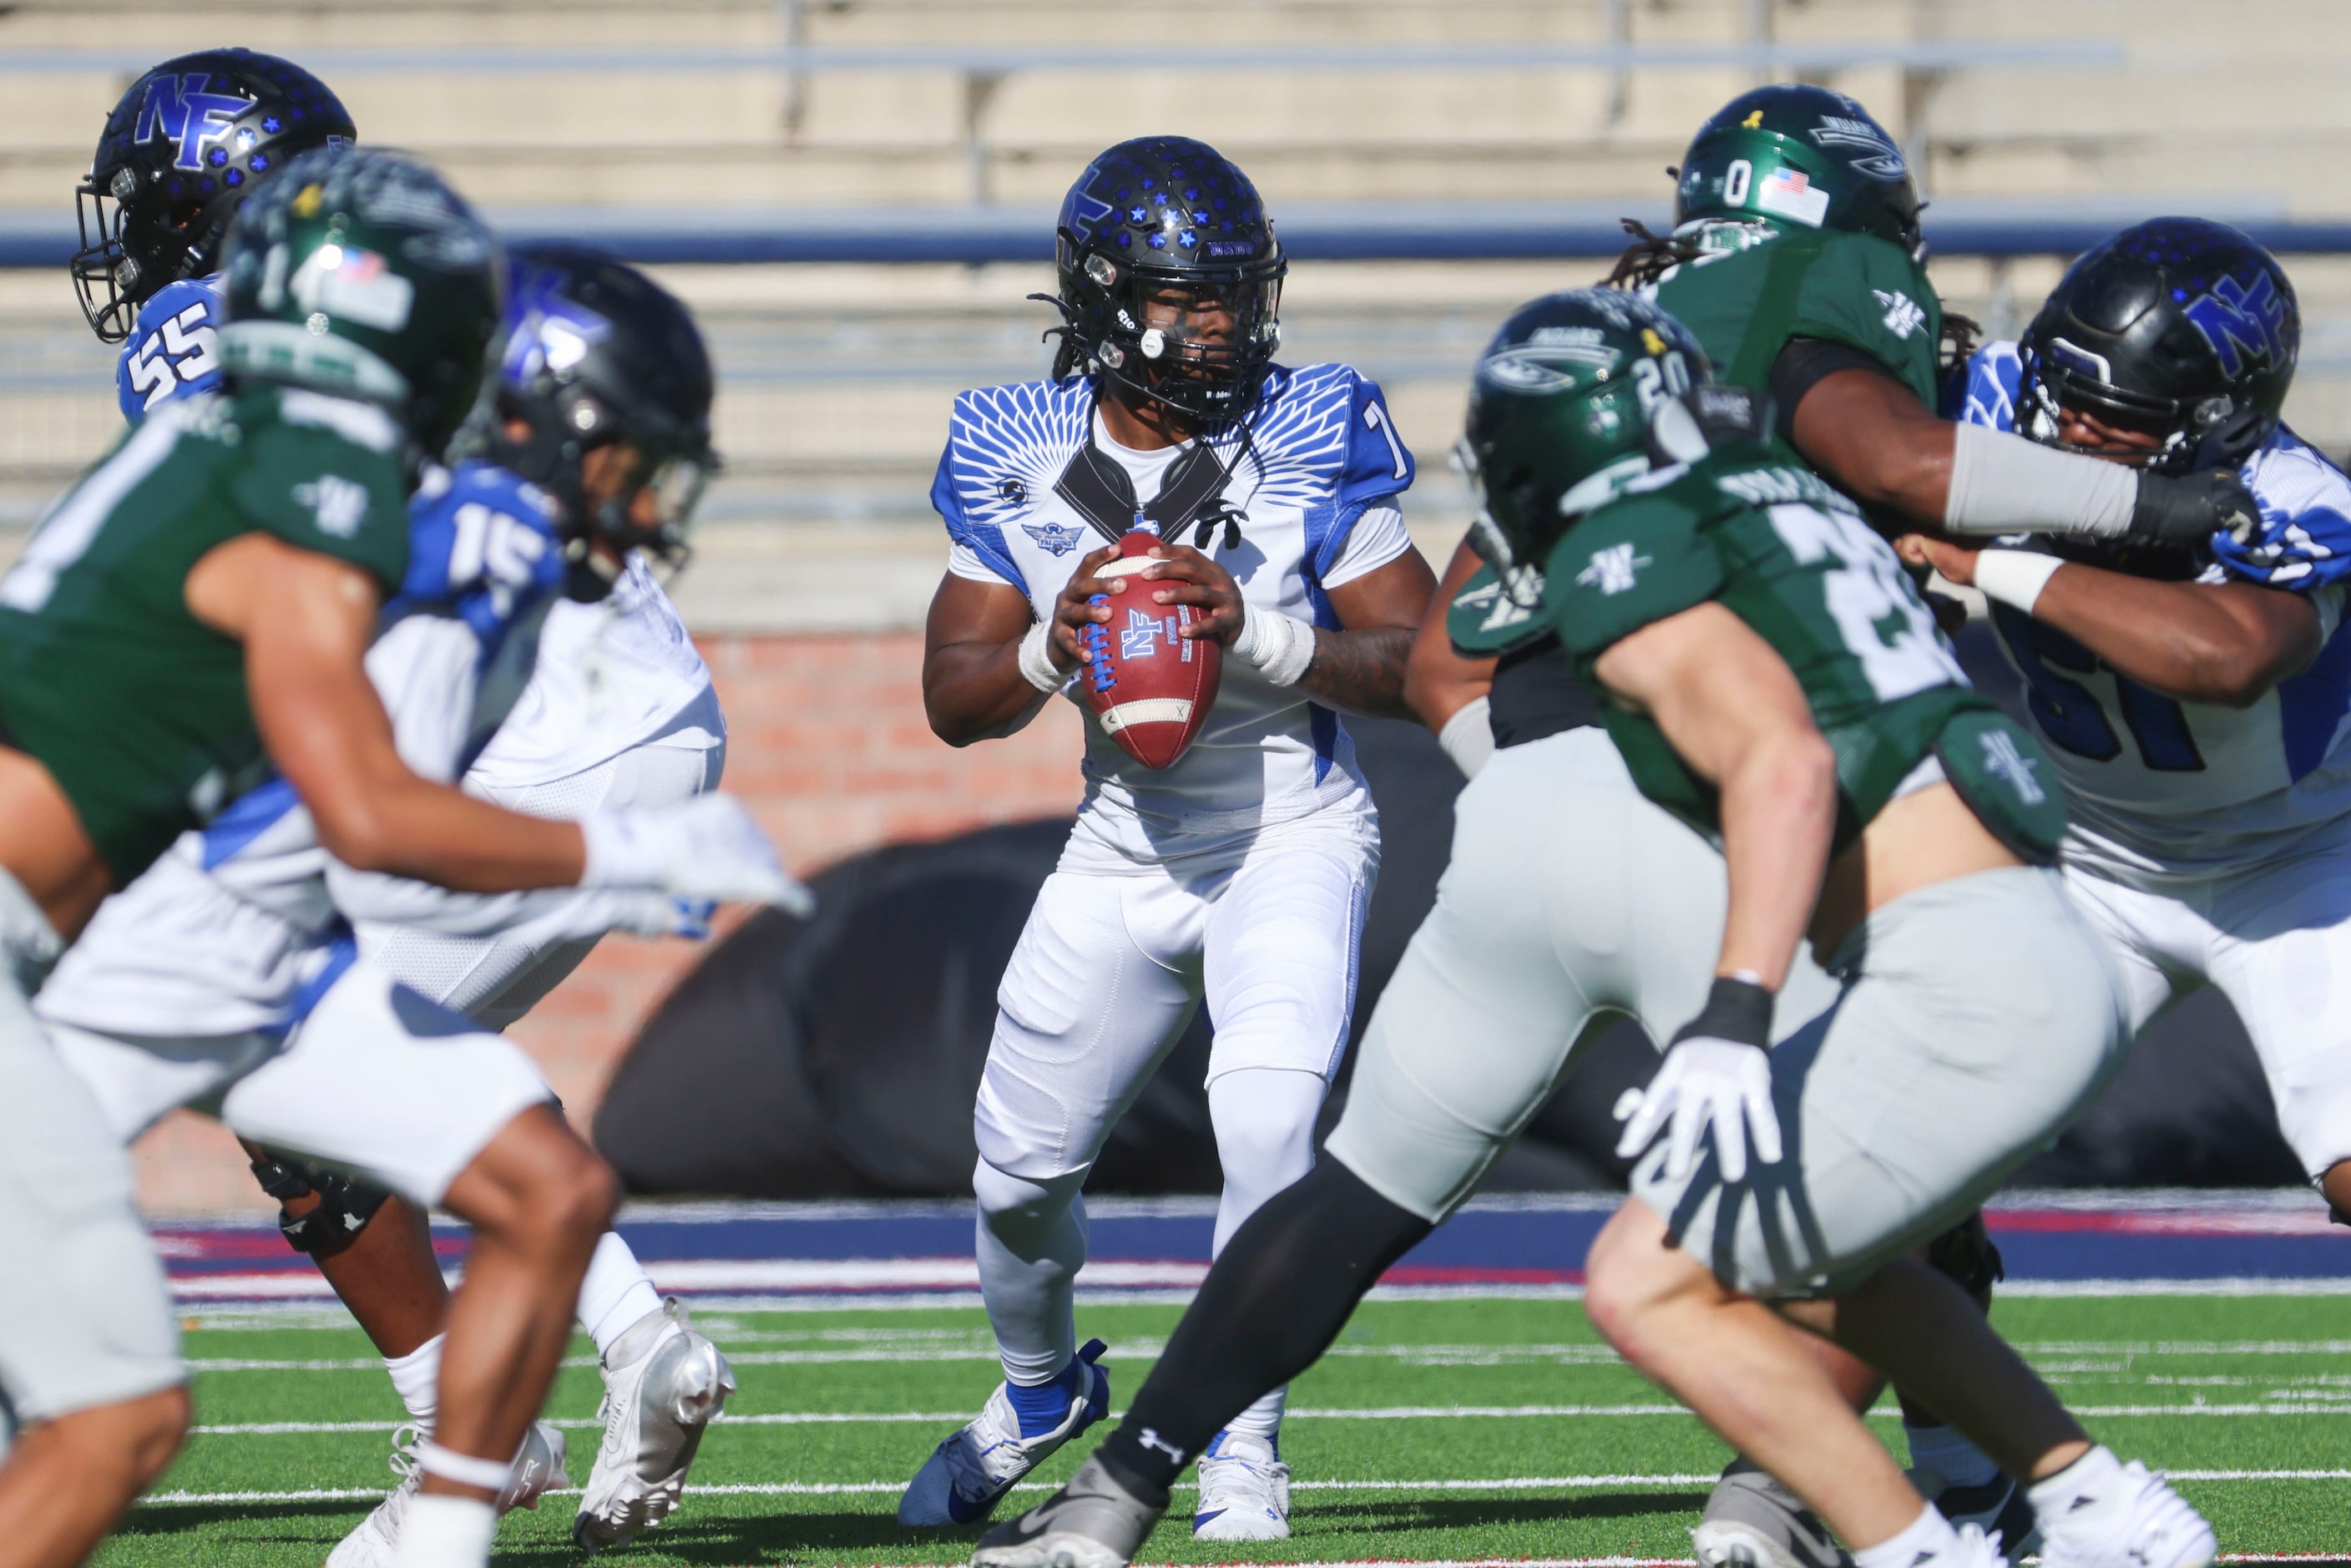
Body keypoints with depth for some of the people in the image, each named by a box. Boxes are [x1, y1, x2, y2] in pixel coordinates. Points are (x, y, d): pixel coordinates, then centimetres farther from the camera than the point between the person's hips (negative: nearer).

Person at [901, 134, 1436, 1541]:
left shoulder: (1311, 440, -13)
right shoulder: (1018, 459, -5)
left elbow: (1417, 665, -13)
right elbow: (956, 700, 0)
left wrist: (1260, 636, -28)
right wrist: (1050, 650, -21)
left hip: (1291, 835, -4)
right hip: (1124, 849, 4)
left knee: (1267, 1127, -25)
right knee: (1021, 1172, 12)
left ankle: (1243, 1444, -9)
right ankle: (1042, 1389, 43)